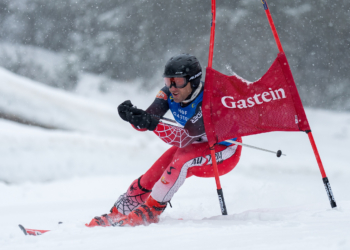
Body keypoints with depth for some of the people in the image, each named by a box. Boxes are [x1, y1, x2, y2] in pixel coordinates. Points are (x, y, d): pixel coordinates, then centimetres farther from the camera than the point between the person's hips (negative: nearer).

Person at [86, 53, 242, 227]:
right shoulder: (170, 93, -15)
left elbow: (186, 138, -41)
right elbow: (147, 121, -21)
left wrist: (152, 125, -53)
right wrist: (132, 115, -43)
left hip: (226, 151, -7)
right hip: (198, 144, 7)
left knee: (183, 159, -32)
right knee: (154, 174, -7)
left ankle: (150, 212, -24)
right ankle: (118, 214, 7)